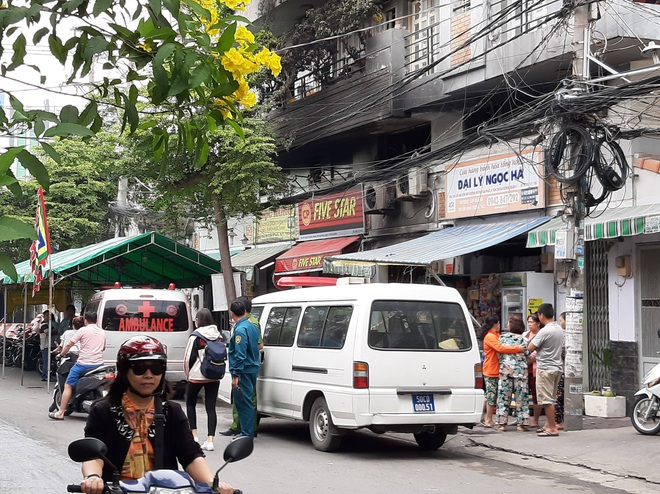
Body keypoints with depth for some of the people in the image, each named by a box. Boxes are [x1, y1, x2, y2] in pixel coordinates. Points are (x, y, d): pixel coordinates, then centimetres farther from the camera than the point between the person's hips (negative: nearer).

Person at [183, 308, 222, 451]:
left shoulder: (196, 336, -11)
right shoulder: (218, 335, 4)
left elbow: (188, 358, -9)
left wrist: (187, 374, 5)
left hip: (196, 376, -4)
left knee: (190, 404, 17)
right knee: (211, 407, 4)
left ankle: (194, 435, 13)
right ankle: (210, 441, -4)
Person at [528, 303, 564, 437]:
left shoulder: (544, 331, -18)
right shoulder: (559, 329, 9)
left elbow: (531, 348, -14)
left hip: (545, 368, -9)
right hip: (557, 367, 9)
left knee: (547, 400, -5)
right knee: (551, 399, 16)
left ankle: (552, 429, -4)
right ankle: (548, 425, 22)